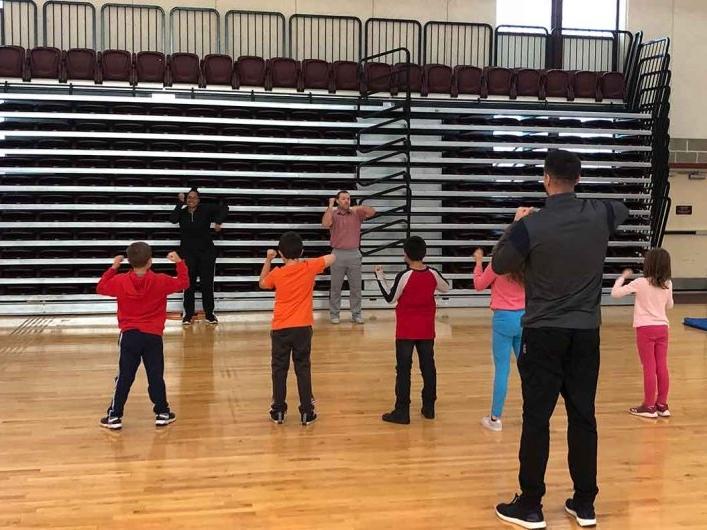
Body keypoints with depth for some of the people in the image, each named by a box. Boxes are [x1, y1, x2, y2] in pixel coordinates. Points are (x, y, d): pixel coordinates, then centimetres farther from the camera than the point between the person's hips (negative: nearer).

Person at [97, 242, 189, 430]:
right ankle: (162, 413, 15)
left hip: (129, 336, 1)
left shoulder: (120, 281, -6)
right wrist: (179, 263, 14)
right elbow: (183, 283, 4)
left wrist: (113, 268, 16)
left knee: (124, 378, 6)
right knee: (156, 376, 9)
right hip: (153, 337, -1)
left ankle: (115, 416, 8)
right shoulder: (160, 281, -8)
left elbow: (100, 288, 11)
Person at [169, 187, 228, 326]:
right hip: (188, 253, 1)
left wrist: (218, 222, -23)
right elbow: (172, 219, -19)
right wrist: (179, 203, -20)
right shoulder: (182, 212, 0)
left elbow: (224, 208, -9)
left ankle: (209, 314, 14)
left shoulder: (205, 209, -4)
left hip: (206, 252, -1)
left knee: (207, 284, 3)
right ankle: (188, 314, 11)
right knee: (189, 284, 1)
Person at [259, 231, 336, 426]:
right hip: (302, 328, 0)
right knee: (303, 369, 8)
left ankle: (278, 411, 15)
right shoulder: (309, 268, -7)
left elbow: (262, 284, 15)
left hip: (280, 329, 0)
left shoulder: (277, 273, -6)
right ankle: (306, 412, 9)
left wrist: (268, 260, 13)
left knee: (279, 369, 11)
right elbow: (332, 257, 6)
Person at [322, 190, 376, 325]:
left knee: (356, 287, 6)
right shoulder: (333, 214, 0)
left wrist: (358, 208, -18)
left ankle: (356, 314, 13)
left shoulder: (356, 213, 6)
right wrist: (330, 206, -16)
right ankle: (334, 314, 13)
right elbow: (325, 224, -20)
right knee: (335, 287, 5)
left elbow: (372, 212, -6)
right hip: (338, 254, -2)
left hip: (354, 254, 2)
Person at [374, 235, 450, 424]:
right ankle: (429, 407, 21)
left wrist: (380, 276, 2)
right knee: (428, 367, 13)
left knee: (403, 370, 1)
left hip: (406, 331, -4)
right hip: (426, 330, 4)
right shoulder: (433, 274, -4)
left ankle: (402, 412, 1)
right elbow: (446, 288, 16)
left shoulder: (404, 276, -16)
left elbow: (390, 298, -5)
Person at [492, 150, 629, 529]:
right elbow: (623, 209, 24)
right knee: (583, 416, 10)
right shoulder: (600, 214, -2)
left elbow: (499, 266, 0)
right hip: (586, 332, 4)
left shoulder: (531, 225, -15)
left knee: (536, 418, 3)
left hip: (543, 333, -4)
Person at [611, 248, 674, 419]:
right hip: (662, 328, 5)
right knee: (662, 367, 8)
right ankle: (662, 405, 15)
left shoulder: (640, 283, -13)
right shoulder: (667, 284, 1)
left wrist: (623, 277, 3)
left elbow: (615, 293, -11)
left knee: (649, 368, -1)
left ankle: (649, 406, 6)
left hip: (646, 328, -5)